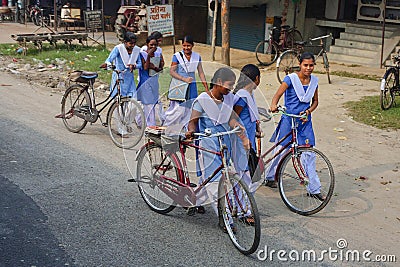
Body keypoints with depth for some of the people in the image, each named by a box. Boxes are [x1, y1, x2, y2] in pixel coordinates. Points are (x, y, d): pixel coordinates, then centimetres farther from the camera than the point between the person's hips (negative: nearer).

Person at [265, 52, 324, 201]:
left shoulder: (314, 81, 6)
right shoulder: (291, 78, -9)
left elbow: (315, 101, 13)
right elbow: (278, 94, -15)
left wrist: (308, 111, -7)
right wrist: (274, 105, -36)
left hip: (305, 121, 4)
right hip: (289, 119, -4)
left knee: (309, 153, -1)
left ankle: (314, 189, 5)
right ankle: (270, 177, 30)